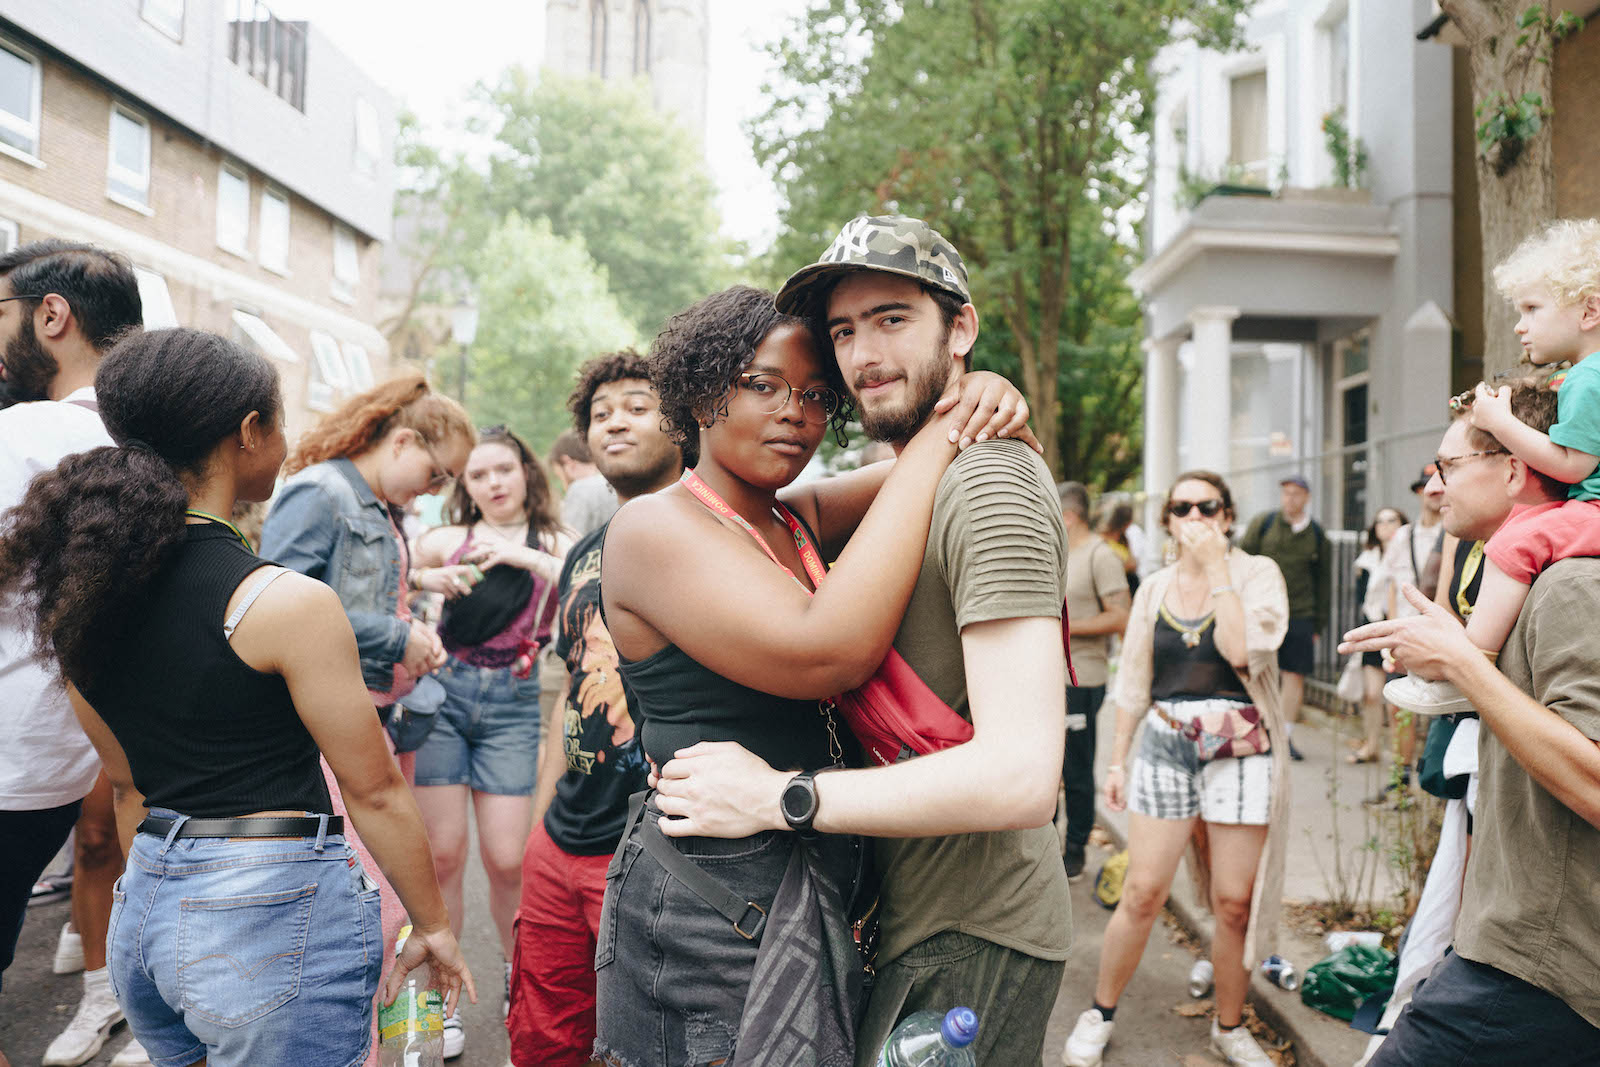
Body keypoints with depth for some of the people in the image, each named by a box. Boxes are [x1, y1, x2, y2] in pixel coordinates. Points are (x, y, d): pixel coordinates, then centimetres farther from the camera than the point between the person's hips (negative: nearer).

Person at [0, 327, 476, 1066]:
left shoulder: (77, 591, 3)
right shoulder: (287, 602, -18)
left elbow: (127, 782, 13)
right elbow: (372, 790, -12)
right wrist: (432, 927, 0)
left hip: (144, 914, 7)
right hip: (274, 914, -7)